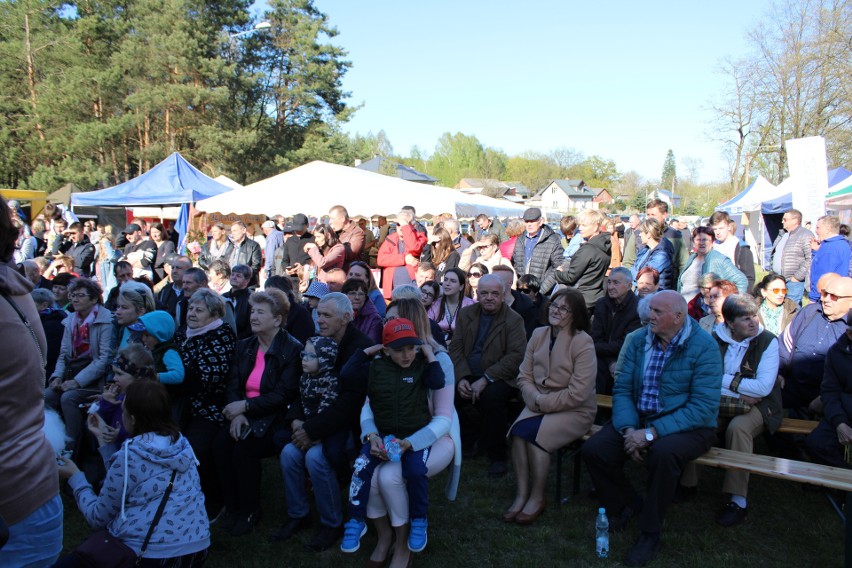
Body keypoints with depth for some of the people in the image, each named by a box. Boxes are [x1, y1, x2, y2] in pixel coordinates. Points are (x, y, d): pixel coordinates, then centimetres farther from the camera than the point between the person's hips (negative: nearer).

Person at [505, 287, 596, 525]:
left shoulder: (582, 342, -12)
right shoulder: (538, 335, 6)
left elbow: (578, 393, -17)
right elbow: (524, 376, 6)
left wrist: (543, 402, -15)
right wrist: (535, 398, -13)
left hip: (574, 411, -5)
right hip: (539, 405, 5)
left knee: (535, 434, -28)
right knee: (517, 431, -24)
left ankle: (537, 498, -8)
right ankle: (521, 494, -11)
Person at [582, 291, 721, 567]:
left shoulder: (704, 346, -14)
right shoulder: (639, 340, 2)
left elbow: (704, 407, -21)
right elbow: (622, 389, 0)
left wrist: (652, 433, -27)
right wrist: (628, 429, -18)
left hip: (687, 425, -5)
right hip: (639, 418, 5)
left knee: (663, 452, -37)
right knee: (593, 450, -15)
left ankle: (650, 533, -12)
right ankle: (626, 504, 16)